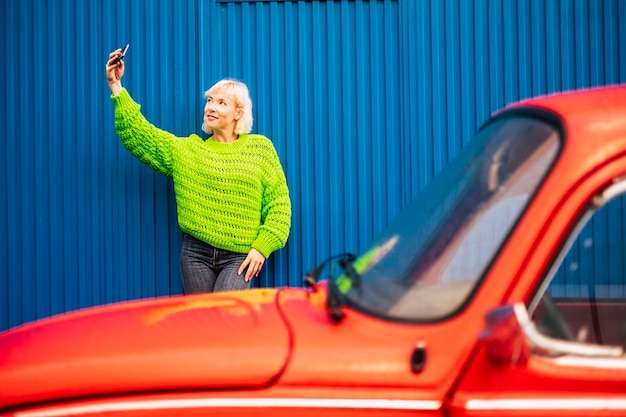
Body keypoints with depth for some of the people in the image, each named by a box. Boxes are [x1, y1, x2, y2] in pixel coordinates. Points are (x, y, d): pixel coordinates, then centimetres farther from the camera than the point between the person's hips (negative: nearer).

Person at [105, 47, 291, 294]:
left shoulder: (260, 149, 5)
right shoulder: (186, 150, 11)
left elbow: (278, 203, 3)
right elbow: (138, 134, 3)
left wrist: (262, 247, -7)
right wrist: (116, 88, -4)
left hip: (239, 257, -3)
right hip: (196, 253, 3)